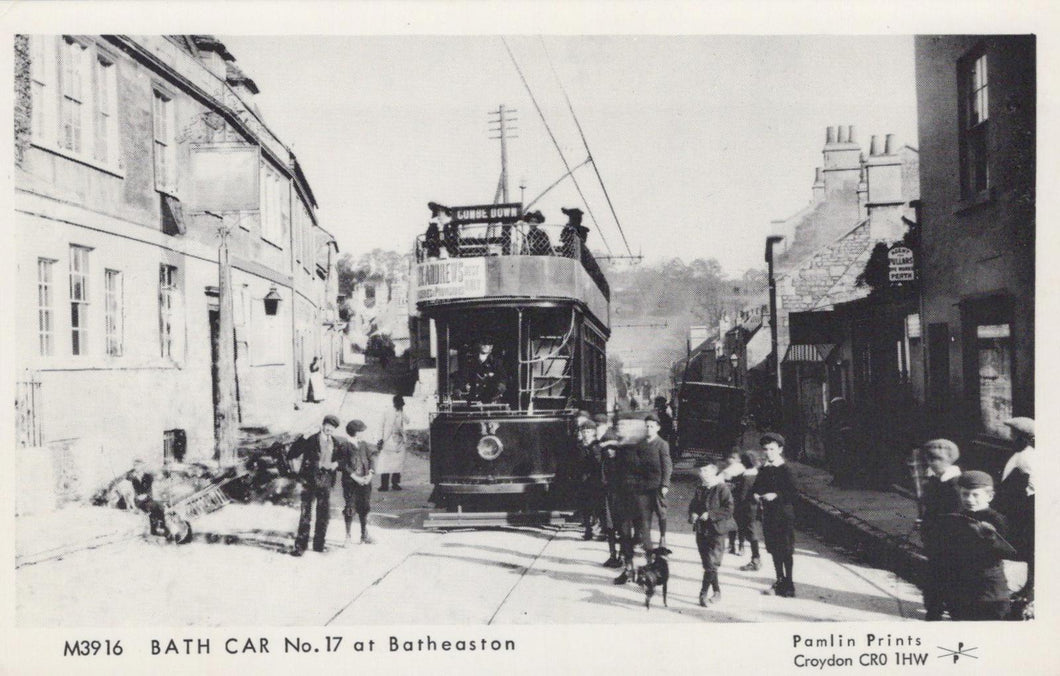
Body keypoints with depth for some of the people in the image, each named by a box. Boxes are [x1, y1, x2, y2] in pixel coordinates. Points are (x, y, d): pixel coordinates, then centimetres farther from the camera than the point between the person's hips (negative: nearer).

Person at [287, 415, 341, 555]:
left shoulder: (336, 443, 8)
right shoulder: (311, 440, -5)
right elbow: (290, 455, -10)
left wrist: (336, 464, -3)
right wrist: (302, 440, -21)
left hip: (326, 482, 4)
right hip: (310, 481, -4)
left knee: (324, 514, 8)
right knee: (306, 513, -4)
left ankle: (319, 544, 20)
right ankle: (300, 546, 1)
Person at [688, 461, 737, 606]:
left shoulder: (722, 488, -9)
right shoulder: (699, 489, 10)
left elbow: (728, 509, -15)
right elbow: (693, 505, 20)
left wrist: (710, 514, -21)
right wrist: (692, 514, -2)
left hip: (716, 531, -7)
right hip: (701, 530, 7)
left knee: (712, 564, -9)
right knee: (707, 564, 11)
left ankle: (703, 593, -6)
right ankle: (717, 592, 23)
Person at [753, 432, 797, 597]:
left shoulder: (785, 470, -9)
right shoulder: (763, 470, 10)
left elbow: (793, 492, -14)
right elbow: (756, 488, 15)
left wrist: (776, 495, -24)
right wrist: (756, 495, -6)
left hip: (784, 514, -6)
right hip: (768, 514, 6)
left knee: (786, 550, -1)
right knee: (774, 549, 11)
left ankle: (788, 585, 5)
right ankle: (780, 582, 22)